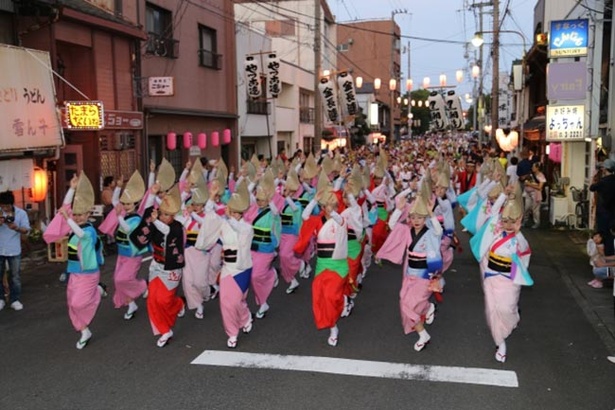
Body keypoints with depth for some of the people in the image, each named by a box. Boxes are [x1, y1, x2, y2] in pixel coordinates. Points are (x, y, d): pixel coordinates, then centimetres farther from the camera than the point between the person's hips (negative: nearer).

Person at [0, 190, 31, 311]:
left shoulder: (21, 213, -7)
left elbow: (26, 230, -8)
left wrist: (16, 228, -29)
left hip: (14, 250, -1)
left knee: (15, 276, 6)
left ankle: (15, 300, 16)